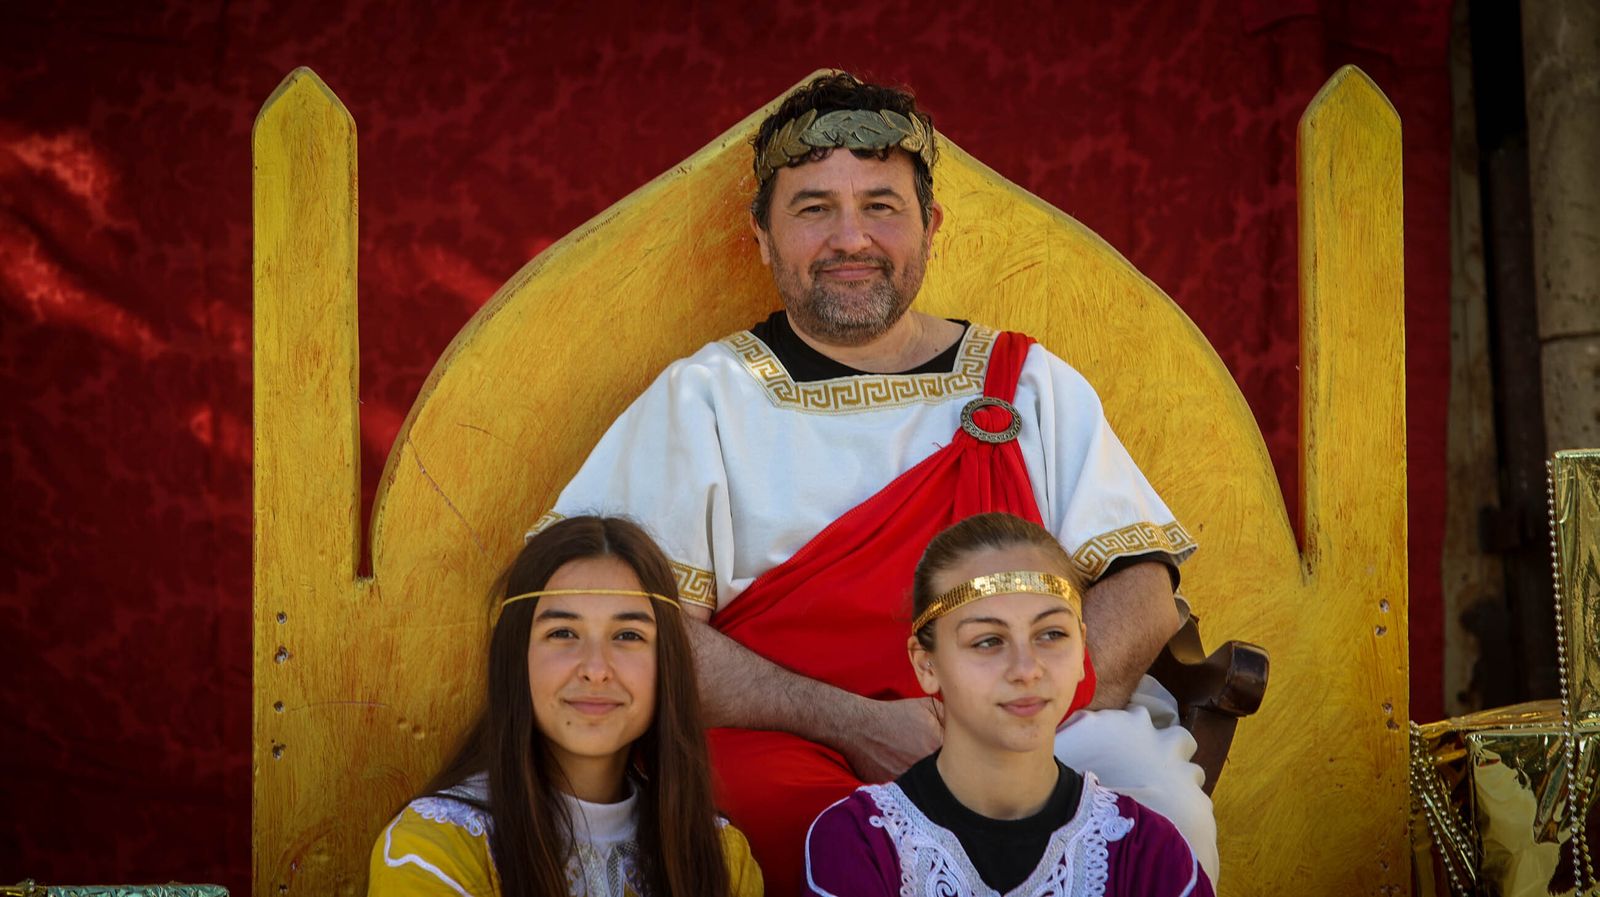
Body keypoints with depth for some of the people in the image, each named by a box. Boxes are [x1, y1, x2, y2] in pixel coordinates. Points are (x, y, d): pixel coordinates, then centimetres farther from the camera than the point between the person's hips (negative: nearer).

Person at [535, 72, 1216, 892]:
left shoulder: (1032, 386, 15)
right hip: (793, 749, -2)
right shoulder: (703, 399, 8)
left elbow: (1141, 587, 8)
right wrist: (856, 725, -15)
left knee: (1167, 813, -30)